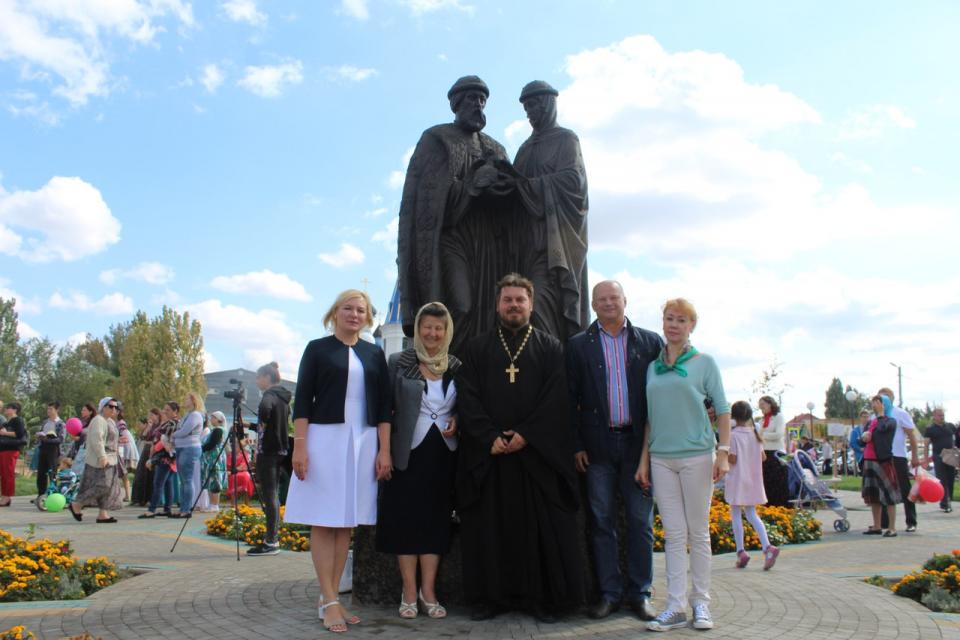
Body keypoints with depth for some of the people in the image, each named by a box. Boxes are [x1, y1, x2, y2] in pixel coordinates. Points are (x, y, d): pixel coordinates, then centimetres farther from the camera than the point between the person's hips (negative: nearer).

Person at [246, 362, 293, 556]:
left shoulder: (269, 396, -12)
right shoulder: (283, 398, 14)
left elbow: (264, 408, -36)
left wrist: (262, 423, -17)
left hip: (267, 452, -9)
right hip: (279, 451, 9)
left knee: (269, 496, -6)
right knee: (272, 495, 12)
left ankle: (270, 542, -4)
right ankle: (272, 539, 16)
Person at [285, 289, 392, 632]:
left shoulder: (374, 354, 11)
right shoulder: (317, 349, 2)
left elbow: (383, 405, 9)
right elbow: (302, 400, -2)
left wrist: (384, 450, 1)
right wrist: (300, 445, -11)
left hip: (363, 443, 3)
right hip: (324, 439, -3)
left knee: (346, 521, 7)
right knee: (323, 520, -1)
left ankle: (332, 596, 15)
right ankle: (328, 601, 4)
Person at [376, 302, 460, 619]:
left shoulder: (456, 367, 8)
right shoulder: (399, 362, -1)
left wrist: (456, 421, -3)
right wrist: (385, 450, -8)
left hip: (443, 453, 3)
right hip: (409, 453, -2)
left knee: (436, 519, 5)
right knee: (406, 518, 1)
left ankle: (428, 591, 13)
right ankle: (410, 592, 11)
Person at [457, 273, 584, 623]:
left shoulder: (551, 348, 8)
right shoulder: (476, 348, 11)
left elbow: (556, 401, -2)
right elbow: (468, 399, 2)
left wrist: (525, 436, -13)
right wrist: (491, 438, -11)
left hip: (538, 455, -1)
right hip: (487, 455, 1)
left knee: (541, 529, 2)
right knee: (489, 528, 5)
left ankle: (542, 598, 13)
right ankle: (491, 597, 16)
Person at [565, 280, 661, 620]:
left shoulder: (650, 342, 6)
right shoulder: (579, 345, 6)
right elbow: (571, 398, 4)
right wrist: (577, 445, -2)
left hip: (638, 443, 0)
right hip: (598, 446, 0)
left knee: (641, 522, 6)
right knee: (602, 522, 6)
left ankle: (639, 593, 18)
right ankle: (609, 593, 17)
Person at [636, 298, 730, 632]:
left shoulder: (704, 363, 1)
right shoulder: (653, 367, 10)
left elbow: (722, 409, 0)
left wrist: (723, 453, -9)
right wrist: (644, 459, 10)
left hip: (696, 456, -3)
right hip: (661, 458, 3)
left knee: (698, 533, 5)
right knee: (673, 535, 5)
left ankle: (701, 603, 16)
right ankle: (675, 607, 9)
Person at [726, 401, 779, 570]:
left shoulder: (734, 434, -15)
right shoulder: (755, 433, 5)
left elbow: (732, 459, -17)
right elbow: (763, 457, 9)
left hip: (737, 479, -6)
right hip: (753, 480, 6)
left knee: (736, 514, 5)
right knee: (752, 514, 11)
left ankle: (741, 551, 4)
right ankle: (767, 547, -6)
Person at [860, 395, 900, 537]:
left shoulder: (890, 421, -3)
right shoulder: (871, 423, 18)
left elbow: (881, 428, -25)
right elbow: (862, 440, 22)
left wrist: (880, 414, -10)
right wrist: (863, 438, -1)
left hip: (883, 460, -8)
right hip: (869, 461, 8)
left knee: (888, 495, -5)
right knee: (873, 495, 12)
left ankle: (892, 528, -1)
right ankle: (877, 526, 20)